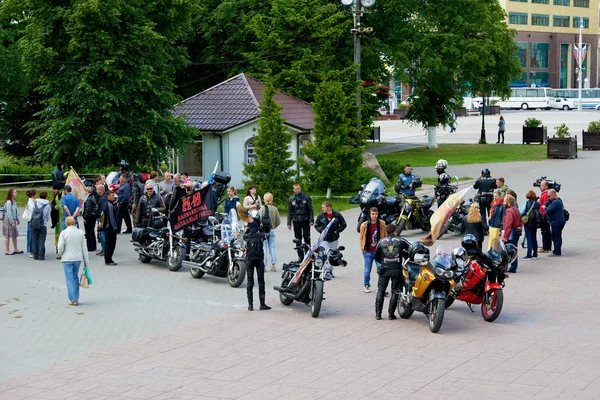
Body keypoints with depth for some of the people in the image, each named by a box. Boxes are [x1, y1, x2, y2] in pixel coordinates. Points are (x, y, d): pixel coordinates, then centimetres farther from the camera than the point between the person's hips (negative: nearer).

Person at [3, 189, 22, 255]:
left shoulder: (14, 201, 10)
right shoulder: (8, 202, -17)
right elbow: (9, 213, -20)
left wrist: (17, 219, 11)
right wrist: (12, 222, -19)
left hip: (13, 220, 9)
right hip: (8, 220, -9)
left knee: (15, 235, 15)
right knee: (8, 236, 0)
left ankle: (15, 249, 25)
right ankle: (7, 251, 6)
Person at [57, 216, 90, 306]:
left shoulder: (64, 233, -9)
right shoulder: (80, 233, 2)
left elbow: (61, 247, -14)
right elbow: (84, 248, 4)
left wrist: (60, 254, 8)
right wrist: (86, 261, 10)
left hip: (67, 259, -4)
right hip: (78, 258, 4)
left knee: (70, 279, 1)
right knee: (75, 277, 18)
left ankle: (73, 300, -2)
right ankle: (76, 297, 20)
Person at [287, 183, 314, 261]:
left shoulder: (306, 198, 0)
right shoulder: (291, 199, 6)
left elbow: (310, 210, 0)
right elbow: (289, 212, 9)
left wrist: (311, 220, -8)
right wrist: (289, 223, 3)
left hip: (305, 221, -2)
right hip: (296, 222, 2)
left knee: (307, 239, -2)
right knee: (298, 240, 5)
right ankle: (300, 256, 11)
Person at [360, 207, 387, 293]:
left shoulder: (382, 224, 0)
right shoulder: (364, 225, -3)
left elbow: (385, 236, 8)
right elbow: (361, 238, 4)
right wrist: (362, 249, 1)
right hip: (368, 252, 0)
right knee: (367, 270, 8)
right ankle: (366, 285, 27)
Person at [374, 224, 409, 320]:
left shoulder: (381, 242, 1)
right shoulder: (400, 241, -3)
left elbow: (376, 257, 6)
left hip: (384, 269, 1)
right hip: (396, 269, -1)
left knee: (380, 290, 12)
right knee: (395, 292, 8)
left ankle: (378, 314, 8)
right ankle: (391, 314, 6)